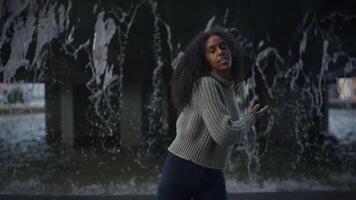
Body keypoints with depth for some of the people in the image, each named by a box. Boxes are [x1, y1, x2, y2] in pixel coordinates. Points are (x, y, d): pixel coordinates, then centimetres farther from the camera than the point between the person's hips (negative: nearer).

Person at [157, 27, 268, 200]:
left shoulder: (228, 88, 9)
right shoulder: (205, 84, -18)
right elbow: (224, 134, -26)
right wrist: (250, 118, -9)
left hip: (213, 176, 7)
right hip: (181, 170, -7)